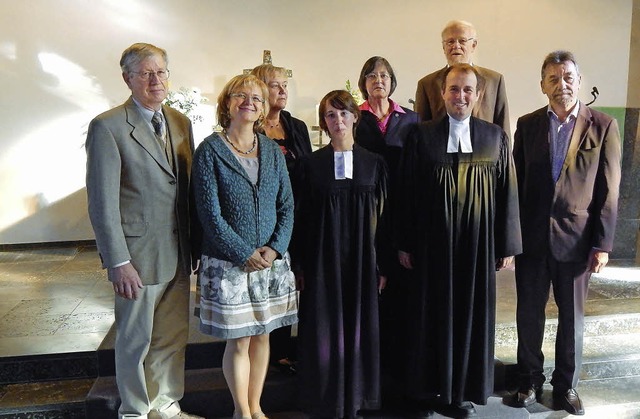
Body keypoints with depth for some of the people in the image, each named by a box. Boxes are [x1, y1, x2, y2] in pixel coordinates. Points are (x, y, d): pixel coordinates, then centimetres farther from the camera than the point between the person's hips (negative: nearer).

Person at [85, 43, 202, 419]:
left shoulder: (181, 122, 9)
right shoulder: (107, 127, -10)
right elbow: (102, 202, -12)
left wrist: (196, 244, 9)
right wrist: (118, 263, -15)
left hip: (179, 255, 6)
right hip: (139, 257, -6)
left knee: (174, 338, 17)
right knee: (135, 341, 11)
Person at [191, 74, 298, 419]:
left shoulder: (272, 150, 7)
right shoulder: (210, 150, -6)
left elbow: (287, 205, 5)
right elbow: (210, 213, -11)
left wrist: (275, 248, -9)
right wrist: (245, 254, -14)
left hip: (271, 260, 4)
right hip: (229, 262, -4)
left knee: (262, 336, 13)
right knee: (239, 342, 6)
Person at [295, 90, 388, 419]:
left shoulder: (374, 163, 4)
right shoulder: (311, 163, 2)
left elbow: (382, 216, 4)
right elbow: (303, 217, 2)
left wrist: (382, 265, 0)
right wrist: (302, 267, -2)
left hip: (362, 258, 1)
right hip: (322, 259, -1)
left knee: (359, 328, 8)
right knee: (324, 331, 3)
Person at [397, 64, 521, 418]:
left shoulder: (496, 138, 3)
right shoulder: (422, 137, -1)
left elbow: (508, 194, 3)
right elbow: (406, 194, -1)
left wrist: (507, 245, 1)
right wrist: (405, 244, -2)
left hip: (479, 243, 1)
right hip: (433, 242, -1)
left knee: (472, 315, 9)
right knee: (433, 315, 8)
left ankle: (464, 389, 28)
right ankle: (429, 387, 27)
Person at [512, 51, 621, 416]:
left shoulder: (603, 126, -1)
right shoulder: (528, 125, 4)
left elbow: (609, 190, -3)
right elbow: (517, 181, 4)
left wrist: (602, 244, -7)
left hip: (575, 236, -1)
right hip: (531, 235, 1)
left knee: (572, 316, 12)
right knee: (529, 313, 10)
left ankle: (567, 385, 29)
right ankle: (530, 381, 27)